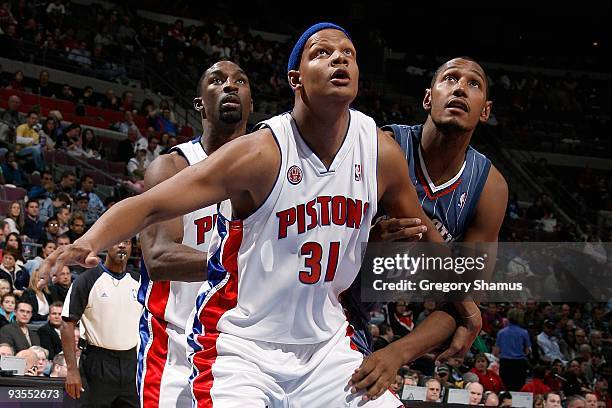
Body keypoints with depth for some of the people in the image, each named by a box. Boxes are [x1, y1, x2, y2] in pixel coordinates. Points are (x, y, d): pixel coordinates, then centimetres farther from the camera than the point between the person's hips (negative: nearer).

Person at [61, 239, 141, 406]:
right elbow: (68, 324, -7)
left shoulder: (138, 283, 11)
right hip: (98, 364, -4)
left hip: (131, 363, 4)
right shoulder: (87, 280, -3)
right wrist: (72, 369, -16)